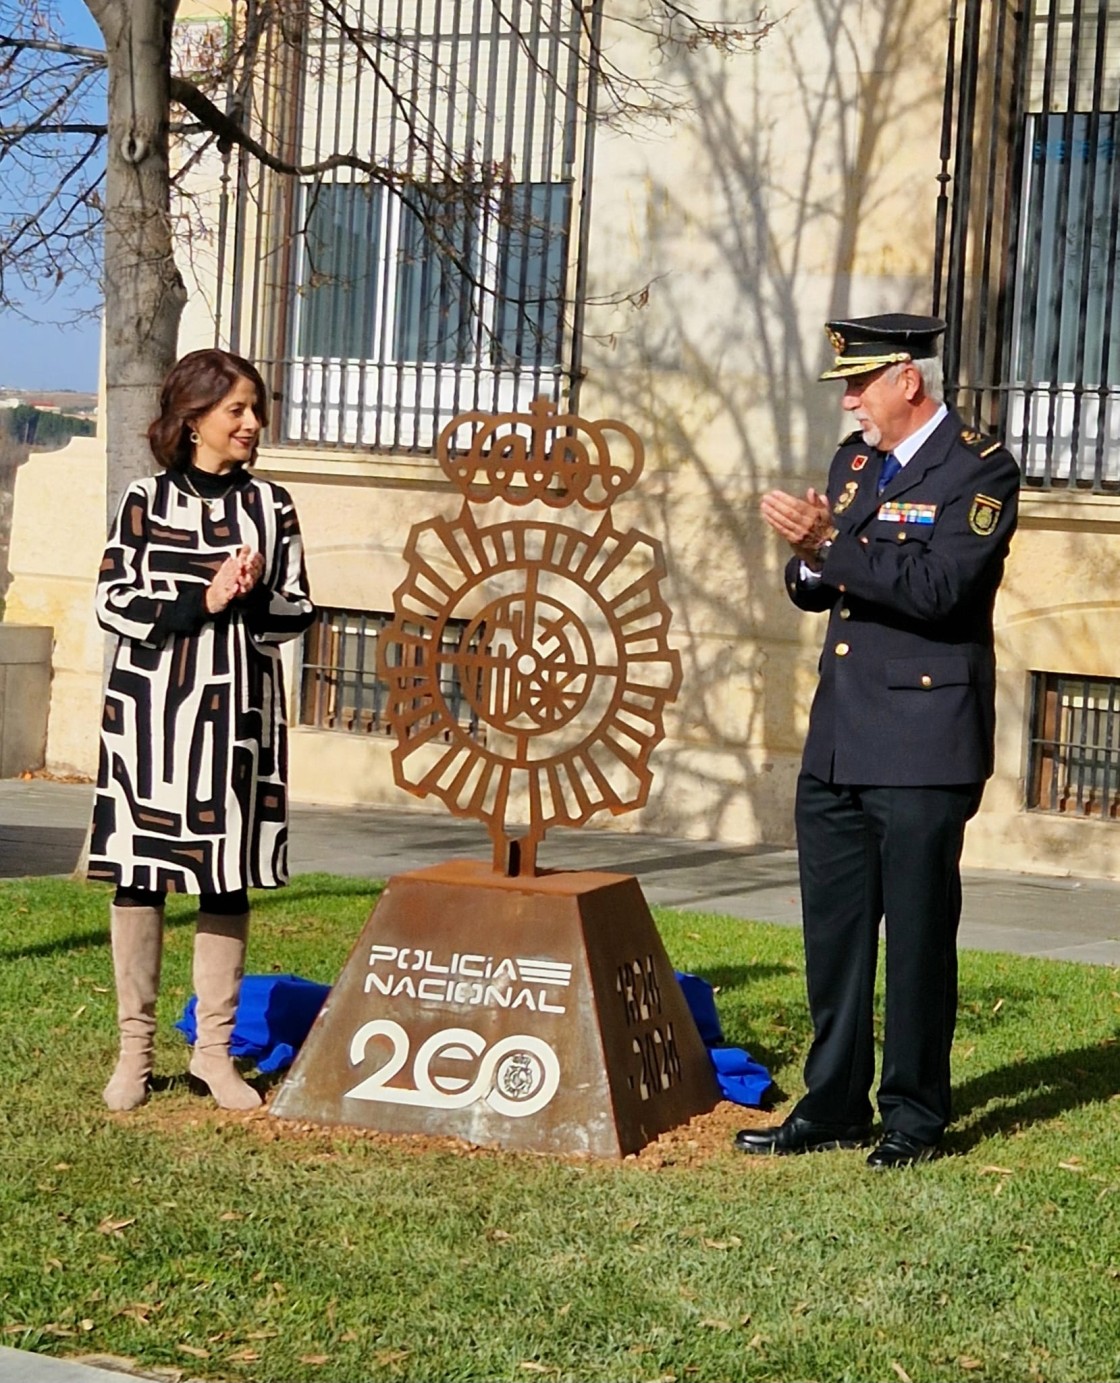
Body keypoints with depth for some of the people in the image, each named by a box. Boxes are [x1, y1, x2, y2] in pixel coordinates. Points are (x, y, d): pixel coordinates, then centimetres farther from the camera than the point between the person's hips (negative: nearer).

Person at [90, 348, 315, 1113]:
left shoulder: (271, 504, 7)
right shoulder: (147, 500, 1)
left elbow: (298, 611, 6)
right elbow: (115, 604, -4)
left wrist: (250, 599, -14)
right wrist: (203, 602, -14)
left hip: (240, 708, 2)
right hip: (151, 703, -2)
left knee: (228, 877, 2)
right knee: (140, 870, 1)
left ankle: (215, 1048, 11)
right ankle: (136, 1049, 9)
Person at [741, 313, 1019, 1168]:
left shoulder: (980, 470, -9)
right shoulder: (855, 461, 15)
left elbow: (936, 589, -22)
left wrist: (830, 545, -24)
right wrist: (809, 564, -7)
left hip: (922, 745, -7)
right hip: (838, 743, 8)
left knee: (918, 935, 1)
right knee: (833, 931, 11)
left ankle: (915, 1118, 12)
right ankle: (834, 1107, 21)